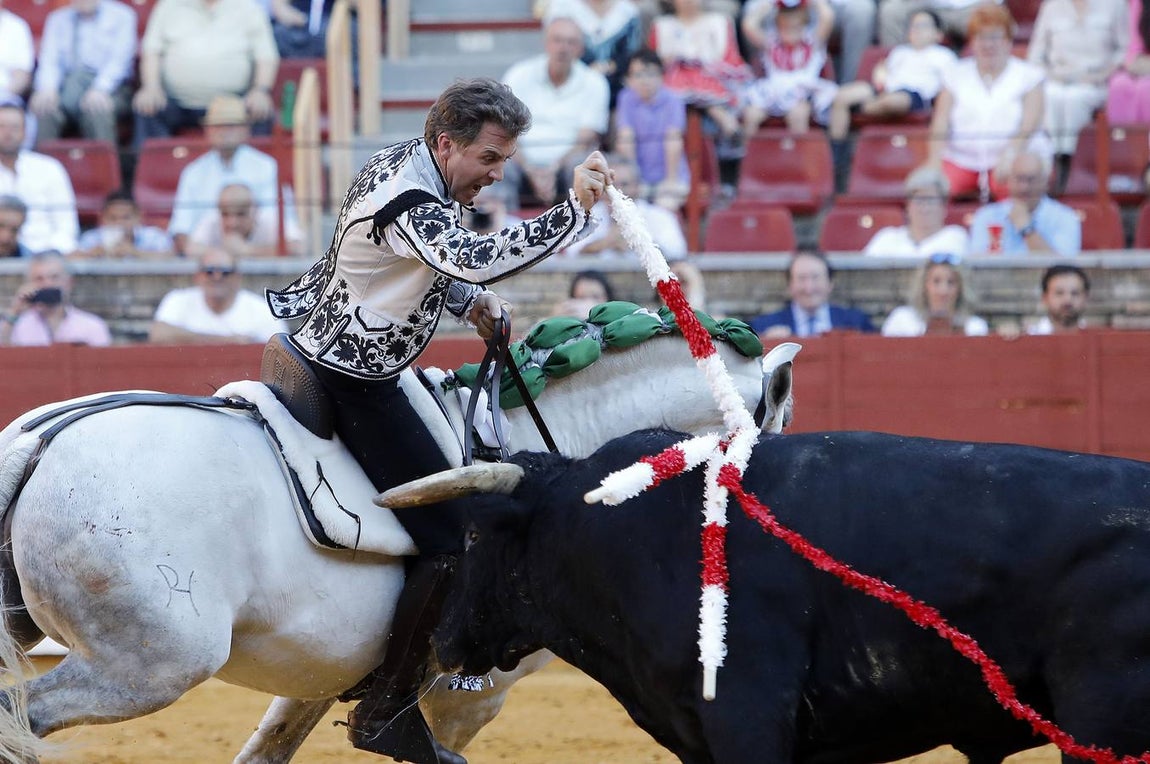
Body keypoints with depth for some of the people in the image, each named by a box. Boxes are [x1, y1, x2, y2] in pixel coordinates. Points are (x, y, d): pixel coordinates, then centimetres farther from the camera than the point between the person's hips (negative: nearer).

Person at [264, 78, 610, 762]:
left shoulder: (407, 165, 4)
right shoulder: (407, 198, -27)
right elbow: (474, 257, -46)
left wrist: (473, 300, 5)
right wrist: (574, 210, -49)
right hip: (354, 383, -11)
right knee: (450, 540, -12)